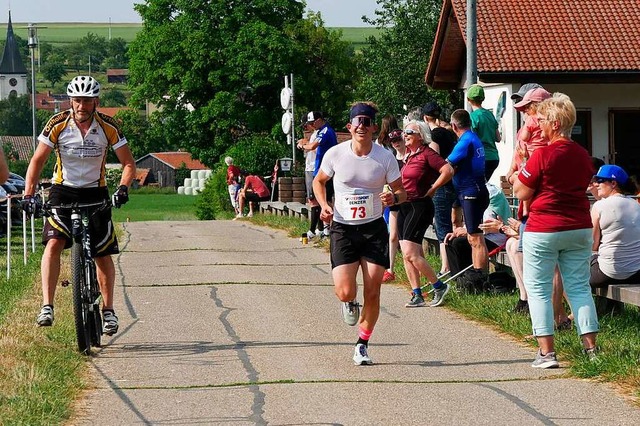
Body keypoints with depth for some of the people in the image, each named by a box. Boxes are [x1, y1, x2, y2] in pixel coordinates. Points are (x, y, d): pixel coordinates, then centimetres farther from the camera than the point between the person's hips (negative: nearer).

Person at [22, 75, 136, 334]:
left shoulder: (108, 127, -11)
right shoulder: (58, 124, -12)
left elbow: (129, 163, -6)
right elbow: (38, 160, -6)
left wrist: (123, 189, -24)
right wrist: (29, 194, -17)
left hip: (95, 192, 1)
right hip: (63, 190, -1)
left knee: (103, 254, 0)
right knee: (53, 243, -21)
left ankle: (108, 310, 15)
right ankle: (47, 307, -22)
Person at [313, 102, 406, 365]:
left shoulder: (385, 157, -7)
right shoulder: (335, 154, -7)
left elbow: (401, 192, 3)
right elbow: (319, 181, 11)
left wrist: (393, 198, -20)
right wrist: (324, 205, -6)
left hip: (374, 228, 1)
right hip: (342, 228, -1)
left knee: (372, 293, -1)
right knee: (345, 292, -14)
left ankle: (362, 344, 20)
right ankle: (349, 304, 26)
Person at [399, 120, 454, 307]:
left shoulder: (426, 153, -11)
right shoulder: (408, 155, 14)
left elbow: (448, 171, -21)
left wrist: (431, 190, -13)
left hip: (420, 206, -9)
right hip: (404, 206, 9)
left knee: (410, 254, -14)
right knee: (407, 254, 5)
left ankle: (439, 286, -1)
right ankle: (417, 295, 9)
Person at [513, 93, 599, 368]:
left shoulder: (542, 155, -15)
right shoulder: (583, 155, 5)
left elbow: (521, 193, -10)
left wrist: (520, 167, 5)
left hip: (543, 230, -6)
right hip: (580, 228, 6)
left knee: (538, 290, 3)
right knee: (579, 287, 11)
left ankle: (546, 352, -1)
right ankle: (591, 348, 8)